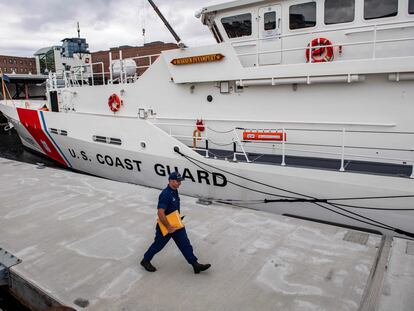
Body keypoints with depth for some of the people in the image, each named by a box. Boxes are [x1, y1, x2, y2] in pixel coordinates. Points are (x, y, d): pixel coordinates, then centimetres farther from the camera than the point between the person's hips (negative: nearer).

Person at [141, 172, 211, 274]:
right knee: (158, 245, 12)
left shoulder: (175, 191, 3)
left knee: (185, 244, 7)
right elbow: (160, 213, -31)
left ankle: (195, 264, 13)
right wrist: (169, 227, -25)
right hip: (165, 226, -8)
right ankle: (145, 261, 35)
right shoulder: (165, 194, -27)